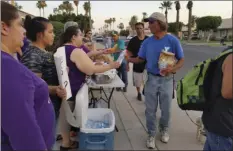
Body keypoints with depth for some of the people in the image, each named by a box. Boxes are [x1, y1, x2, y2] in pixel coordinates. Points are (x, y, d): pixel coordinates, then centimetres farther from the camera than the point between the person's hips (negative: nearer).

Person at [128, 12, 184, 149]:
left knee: (166, 109, 13)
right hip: (151, 79, 2)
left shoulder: (173, 40, -11)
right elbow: (140, 59, 7)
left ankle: (164, 130, 41)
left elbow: (182, 60, -6)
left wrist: (173, 69, -26)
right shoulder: (147, 42, -1)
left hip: (167, 80, -2)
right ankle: (151, 135, 27)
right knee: (150, 110, 8)